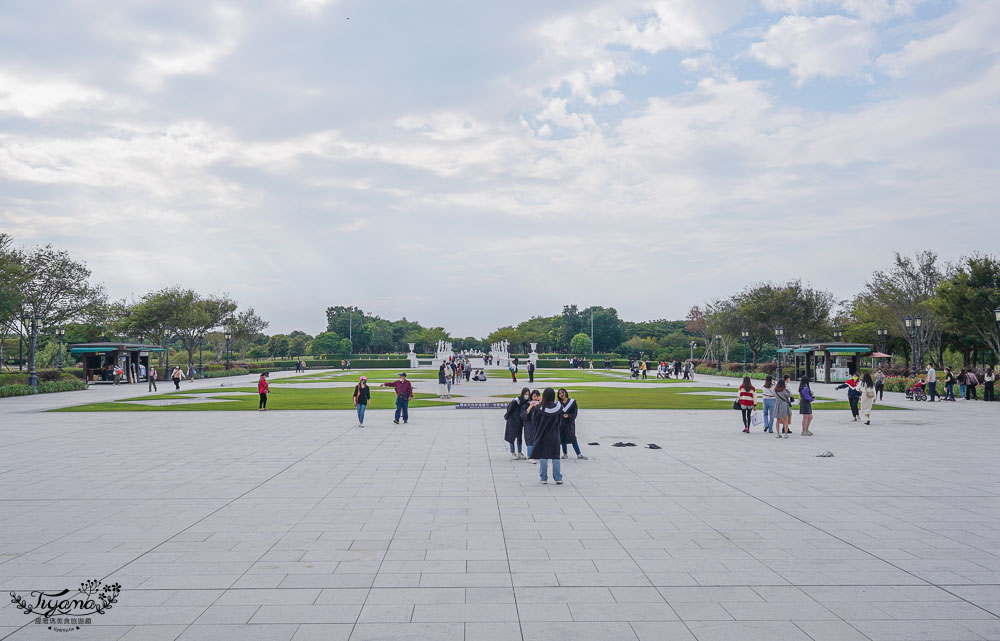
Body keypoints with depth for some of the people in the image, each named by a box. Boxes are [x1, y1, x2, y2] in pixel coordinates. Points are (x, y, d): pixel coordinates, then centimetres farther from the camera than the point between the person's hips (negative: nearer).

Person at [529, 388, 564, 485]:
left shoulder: (539, 408, -13)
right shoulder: (558, 407, -8)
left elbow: (534, 420, -2)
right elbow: (560, 422, 2)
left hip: (542, 435, -1)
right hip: (554, 436, 1)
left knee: (543, 457, 7)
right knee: (555, 457, 9)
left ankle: (544, 478, 10)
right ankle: (558, 478, 9)